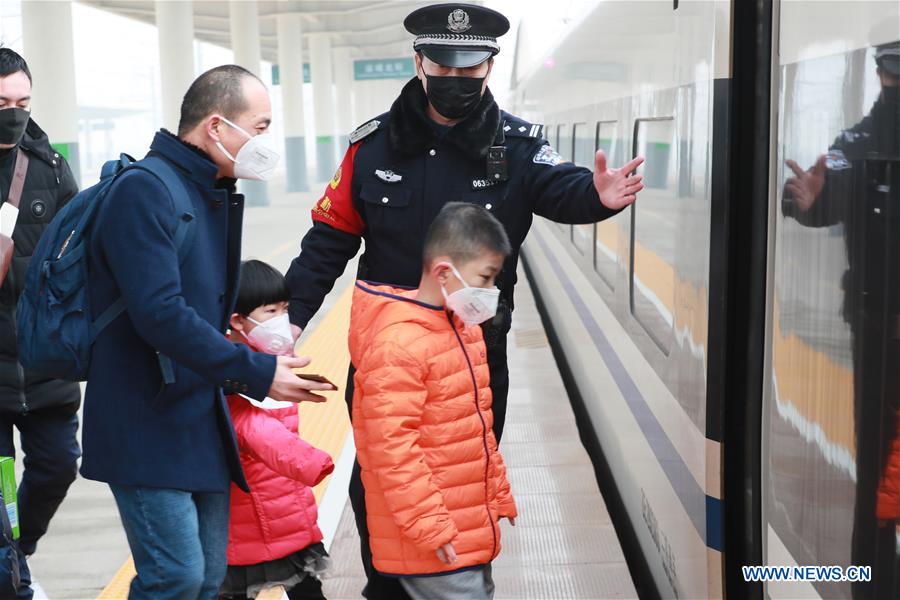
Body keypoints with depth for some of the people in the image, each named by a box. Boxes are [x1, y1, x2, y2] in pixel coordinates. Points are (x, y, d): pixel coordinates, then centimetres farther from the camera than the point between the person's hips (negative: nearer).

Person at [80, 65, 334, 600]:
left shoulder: (216, 195, 13)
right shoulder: (145, 190, -16)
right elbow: (161, 315, -25)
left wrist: (254, 369, 5)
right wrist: (257, 373, -20)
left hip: (203, 424, 9)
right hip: (147, 427, -9)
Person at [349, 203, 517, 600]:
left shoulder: (464, 326, 11)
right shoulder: (397, 345, -21)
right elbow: (391, 446, -24)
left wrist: (499, 495, 22)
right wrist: (428, 527, -21)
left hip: (471, 528, 10)